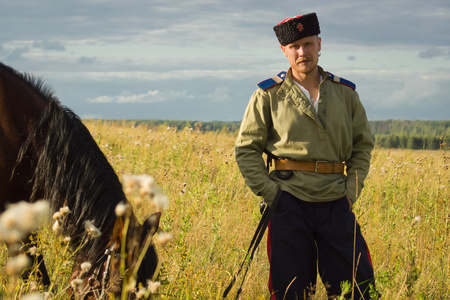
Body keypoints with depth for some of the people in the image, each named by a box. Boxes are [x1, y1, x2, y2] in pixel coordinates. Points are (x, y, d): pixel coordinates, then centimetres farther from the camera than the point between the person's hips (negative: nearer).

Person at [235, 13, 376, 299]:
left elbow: (363, 144, 16)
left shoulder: (345, 93, 9)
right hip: (289, 201, -2)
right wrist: (269, 192, -5)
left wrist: (351, 191, 4)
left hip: (336, 204, 2)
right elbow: (246, 149, 4)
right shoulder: (269, 95, 2)